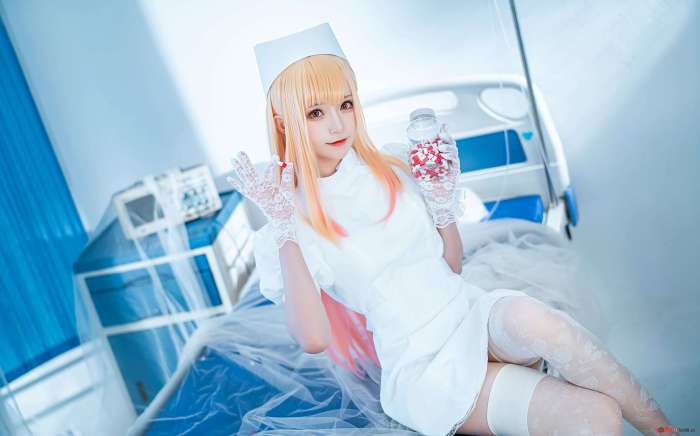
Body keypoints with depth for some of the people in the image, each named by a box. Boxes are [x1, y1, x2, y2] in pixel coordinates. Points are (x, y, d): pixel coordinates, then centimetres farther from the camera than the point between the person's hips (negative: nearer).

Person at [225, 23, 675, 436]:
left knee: (531, 317, -34)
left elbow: (453, 265, 11)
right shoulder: (284, 232, -6)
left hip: (474, 313, 3)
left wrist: (442, 199, -6)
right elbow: (313, 339, -18)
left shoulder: (395, 164, 2)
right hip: (423, 370, -3)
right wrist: (284, 232, -21)